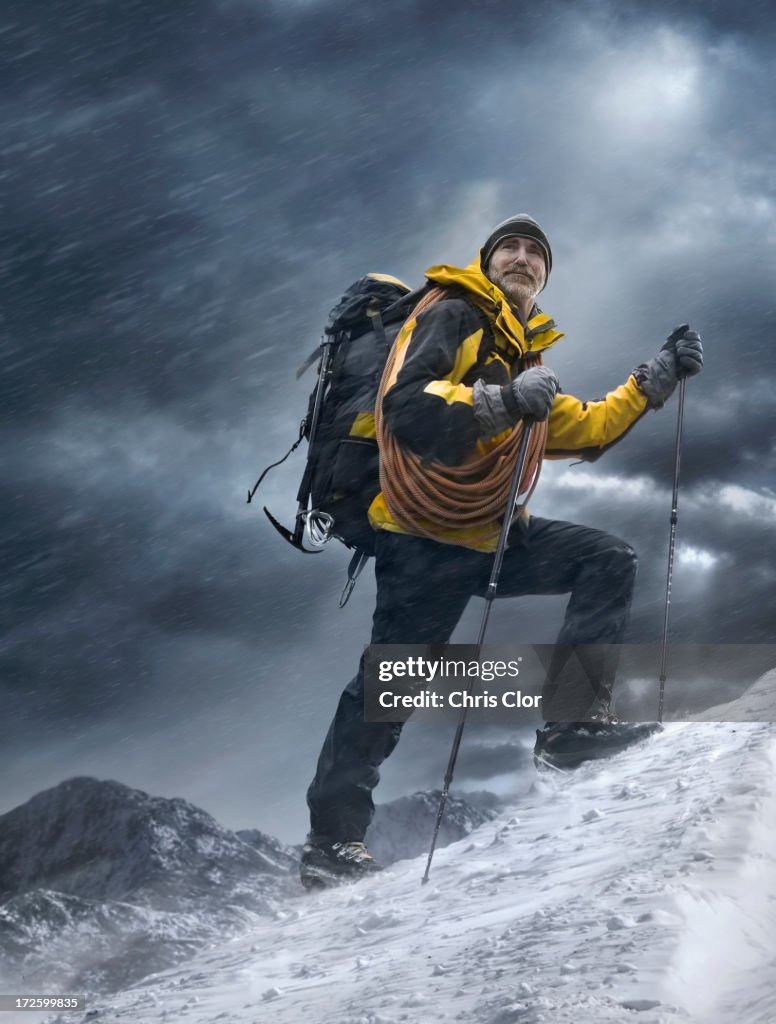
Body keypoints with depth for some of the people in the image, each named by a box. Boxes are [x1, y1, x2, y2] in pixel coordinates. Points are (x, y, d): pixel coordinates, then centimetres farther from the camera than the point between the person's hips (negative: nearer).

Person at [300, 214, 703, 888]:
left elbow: (584, 430, 28)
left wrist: (658, 378, 23)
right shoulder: (453, 315, -3)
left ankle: (573, 719, -5)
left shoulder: (525, 359, 23)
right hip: (425, 535, -8)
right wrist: (504, 401, -31)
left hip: (492, 534, 8)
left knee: (610, 561, 0)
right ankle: (332, 841, 2)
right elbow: (405, 405, -19)